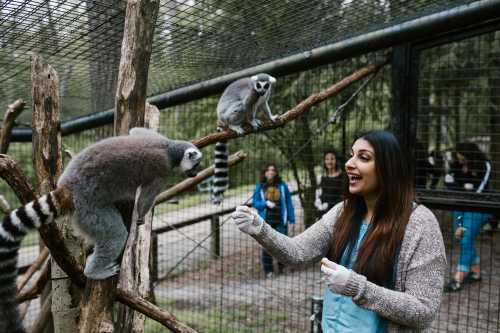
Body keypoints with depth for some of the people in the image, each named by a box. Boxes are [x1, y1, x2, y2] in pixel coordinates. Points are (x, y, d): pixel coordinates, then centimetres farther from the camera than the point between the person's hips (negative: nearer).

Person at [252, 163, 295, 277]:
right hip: (266, 221, 0)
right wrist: (266, 203, -16)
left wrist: (291, 218, -1)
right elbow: (255, 202, 1)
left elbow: (288, 202, 3)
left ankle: (281, 266, 25)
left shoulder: (282, 186, 2)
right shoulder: (260, 187, 1)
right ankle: (268, 270, 13)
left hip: (280, 221, 0)